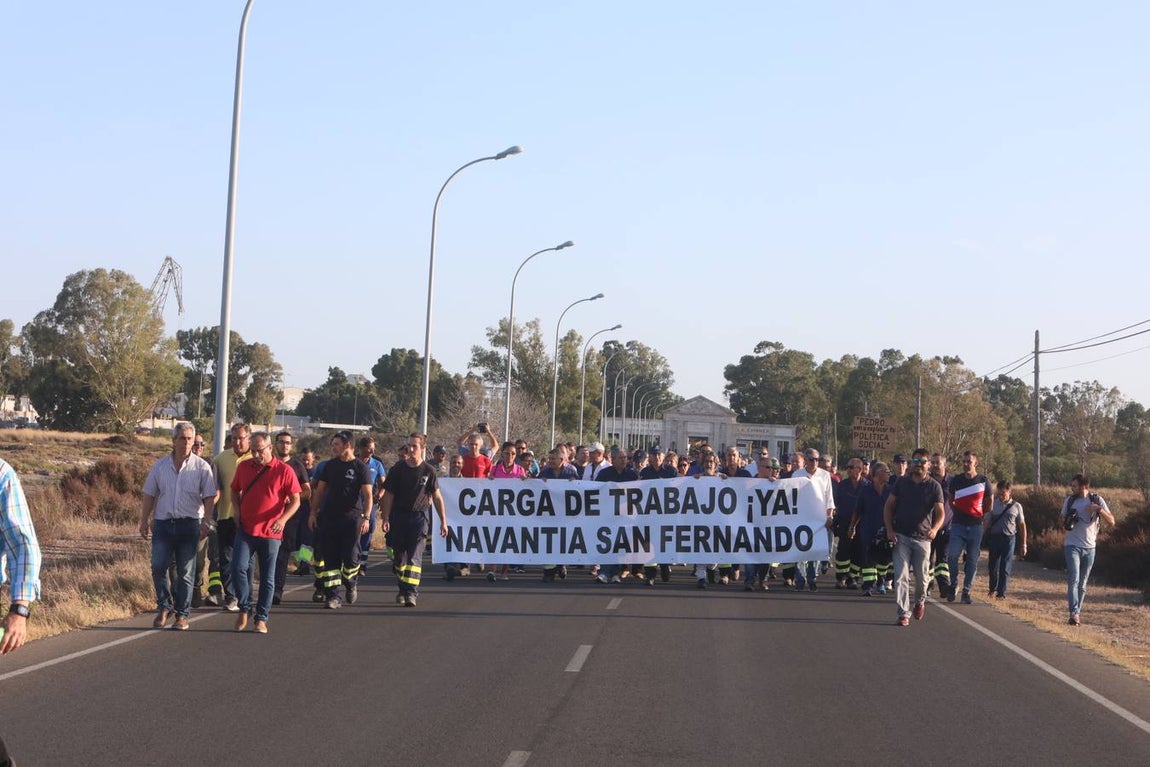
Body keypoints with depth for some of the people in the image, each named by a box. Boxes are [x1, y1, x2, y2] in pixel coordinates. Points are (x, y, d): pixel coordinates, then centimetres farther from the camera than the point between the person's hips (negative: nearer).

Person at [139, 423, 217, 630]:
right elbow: (149, 496, 12)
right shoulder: (160, 465, 7)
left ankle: (182, 615, 9)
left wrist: (206, 522, -11)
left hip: (189, 525, -2)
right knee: (158, 566, -7)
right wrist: (144, 521, 6)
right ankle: (164, 607, 12)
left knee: (186, 572, 2)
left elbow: (209, 498, -1)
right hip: (163, 523, 2)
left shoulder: (202, 467, 0)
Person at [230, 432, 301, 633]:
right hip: (246, 529, 2)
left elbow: (295, 501, -4)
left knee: (267, 578, 4)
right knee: (238, 567, -14)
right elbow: (235, 491, 21)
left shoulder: (284, 471, -5)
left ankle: (261, 618, 14)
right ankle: (245, 608, 5)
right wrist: (237, 511, 3)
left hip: (271, 532, -2)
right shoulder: (243, 467, 6)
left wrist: (283, 519, -20)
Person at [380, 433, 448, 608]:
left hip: (419, 517, -2)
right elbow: (389, 495, 4)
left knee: (415, 556, -13)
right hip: (398, 516, 2)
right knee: (400, 556, 9)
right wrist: (385, 519, -5)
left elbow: (437, 497, 3)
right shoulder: (397, 469, 2)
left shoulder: (428, 471, -2)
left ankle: (411, 593, -19)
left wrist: (443, 521, 1)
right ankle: (402, 590, 23)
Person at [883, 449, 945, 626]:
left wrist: (935, 528, -27)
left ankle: (920, 601, 37)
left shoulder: (934, 487, 0)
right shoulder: (902, 483, 5)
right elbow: (888, 506, 9)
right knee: (901, 576, -8)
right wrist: (889, 530, -3)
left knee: (921, 576, 8)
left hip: (923, 538, -1)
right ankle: (904, 613, -8)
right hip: (901, 536, 1)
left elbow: (940, 512, -7)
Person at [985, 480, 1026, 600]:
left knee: (1005, 568, -2)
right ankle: (993, 589, 27)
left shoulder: (1016, 506, 3)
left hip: (1009, 538, -1)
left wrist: (1023, 545, 4)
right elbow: (987, 523, 6)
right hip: (994, 537, 1)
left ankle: (1001, 593, 6)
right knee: (993, 566, 6)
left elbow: (1022, 525, 6)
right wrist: (985, 538, -2)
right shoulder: (993, 504, 5)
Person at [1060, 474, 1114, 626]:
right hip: (1072, 546, -1)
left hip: (1089, 547, 1)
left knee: (1082, 584, 9)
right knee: (1073, 579, -15)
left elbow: (1111, 522, -6)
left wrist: (1099, 509, -21)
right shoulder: (1070, 500, 3)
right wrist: (1066, 520, -6)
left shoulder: (1097, 500, -2)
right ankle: (1074, 614, -22)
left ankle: (1077, 612, 19)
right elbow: (1062, 518, 18)